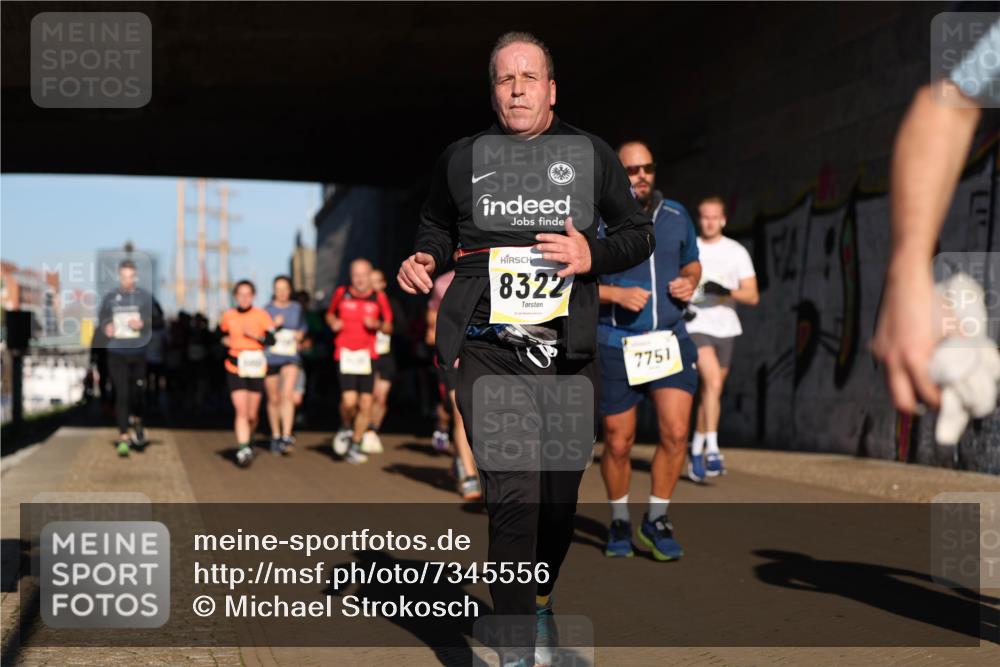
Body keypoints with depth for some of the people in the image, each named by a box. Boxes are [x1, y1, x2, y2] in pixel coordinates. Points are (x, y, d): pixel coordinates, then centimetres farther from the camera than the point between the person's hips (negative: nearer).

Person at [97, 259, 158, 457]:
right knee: (121, 394, -5)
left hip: (140, 352, 0)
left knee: (139, 391, 8)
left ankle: (136, 420, 38)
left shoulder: (145, 297, 0)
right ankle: (123, 437, -1)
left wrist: (143, 323, -18)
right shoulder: (110, 298, 3)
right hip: (117, 353, 0)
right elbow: (102, 319, 12)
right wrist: (106, 327, -9)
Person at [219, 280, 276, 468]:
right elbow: (223, 335, 21)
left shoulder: (261, 315, 0)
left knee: (252, 414, 6)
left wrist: (255, 336, -19)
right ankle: (243, 449, -16)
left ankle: (249, 440, 35)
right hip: (235, 369, 0)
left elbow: (271, 340, -4)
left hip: (256, 369, 0)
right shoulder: (228, 316, 6)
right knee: (241, 411, -14)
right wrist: (224, 341, 0)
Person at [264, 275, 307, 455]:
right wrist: (273, 325, -16)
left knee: (288, 395, -19)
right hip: (270, 358, 0)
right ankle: (275, 436, 26)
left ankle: (287, 437, -23)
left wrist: (300, 334, 2)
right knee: (274, 399, 8)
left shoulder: (297, 308, 8)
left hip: (291, 357, 0)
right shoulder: (267, 309, 1)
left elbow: (303, 327, 23)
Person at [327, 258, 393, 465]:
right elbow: (330, 314, 18)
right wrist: (333, 322, -4)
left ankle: (355, 446, 18)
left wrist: (376, 324, -11)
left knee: (365, 404, 1)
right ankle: (346, 428, 16)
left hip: (368, 355, 2)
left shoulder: (379, 297, 2)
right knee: (349, 400, -17)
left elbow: (388, 325, 10)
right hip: (345, 353, -2)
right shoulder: (341, 293, 2)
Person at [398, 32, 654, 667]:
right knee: (512, 494, -13)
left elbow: (641, 233, 13)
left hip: (569, 353, 1)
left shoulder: (590, 154, 9)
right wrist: (425, 258, 7)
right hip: (489, 352, -1)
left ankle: (540, 599, 37)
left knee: (560, 494, 10)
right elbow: (437, 225, 28)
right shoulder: (462, 158, 11)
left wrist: (594, 255, -7)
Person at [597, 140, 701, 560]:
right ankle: (619, 521, 27)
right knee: (618, 443, 5)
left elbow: (692, 262, 23)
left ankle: (657, 518, 9)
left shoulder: (676, 215, 9)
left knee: (676, 433, -10)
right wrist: (616, 294, -17)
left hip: (670, 340, 3)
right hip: (617, 345, -3)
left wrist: (689, 281, 0)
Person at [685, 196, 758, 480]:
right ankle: (712, 451, -23)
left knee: (710, 392, 11)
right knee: (713, 383, -22)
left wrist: (727, 292, -17)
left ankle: (696, 452, 24)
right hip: (696, 326, -3)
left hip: (725, 327, 3)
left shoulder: (737, 252, 5)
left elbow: (753, 296, -1)